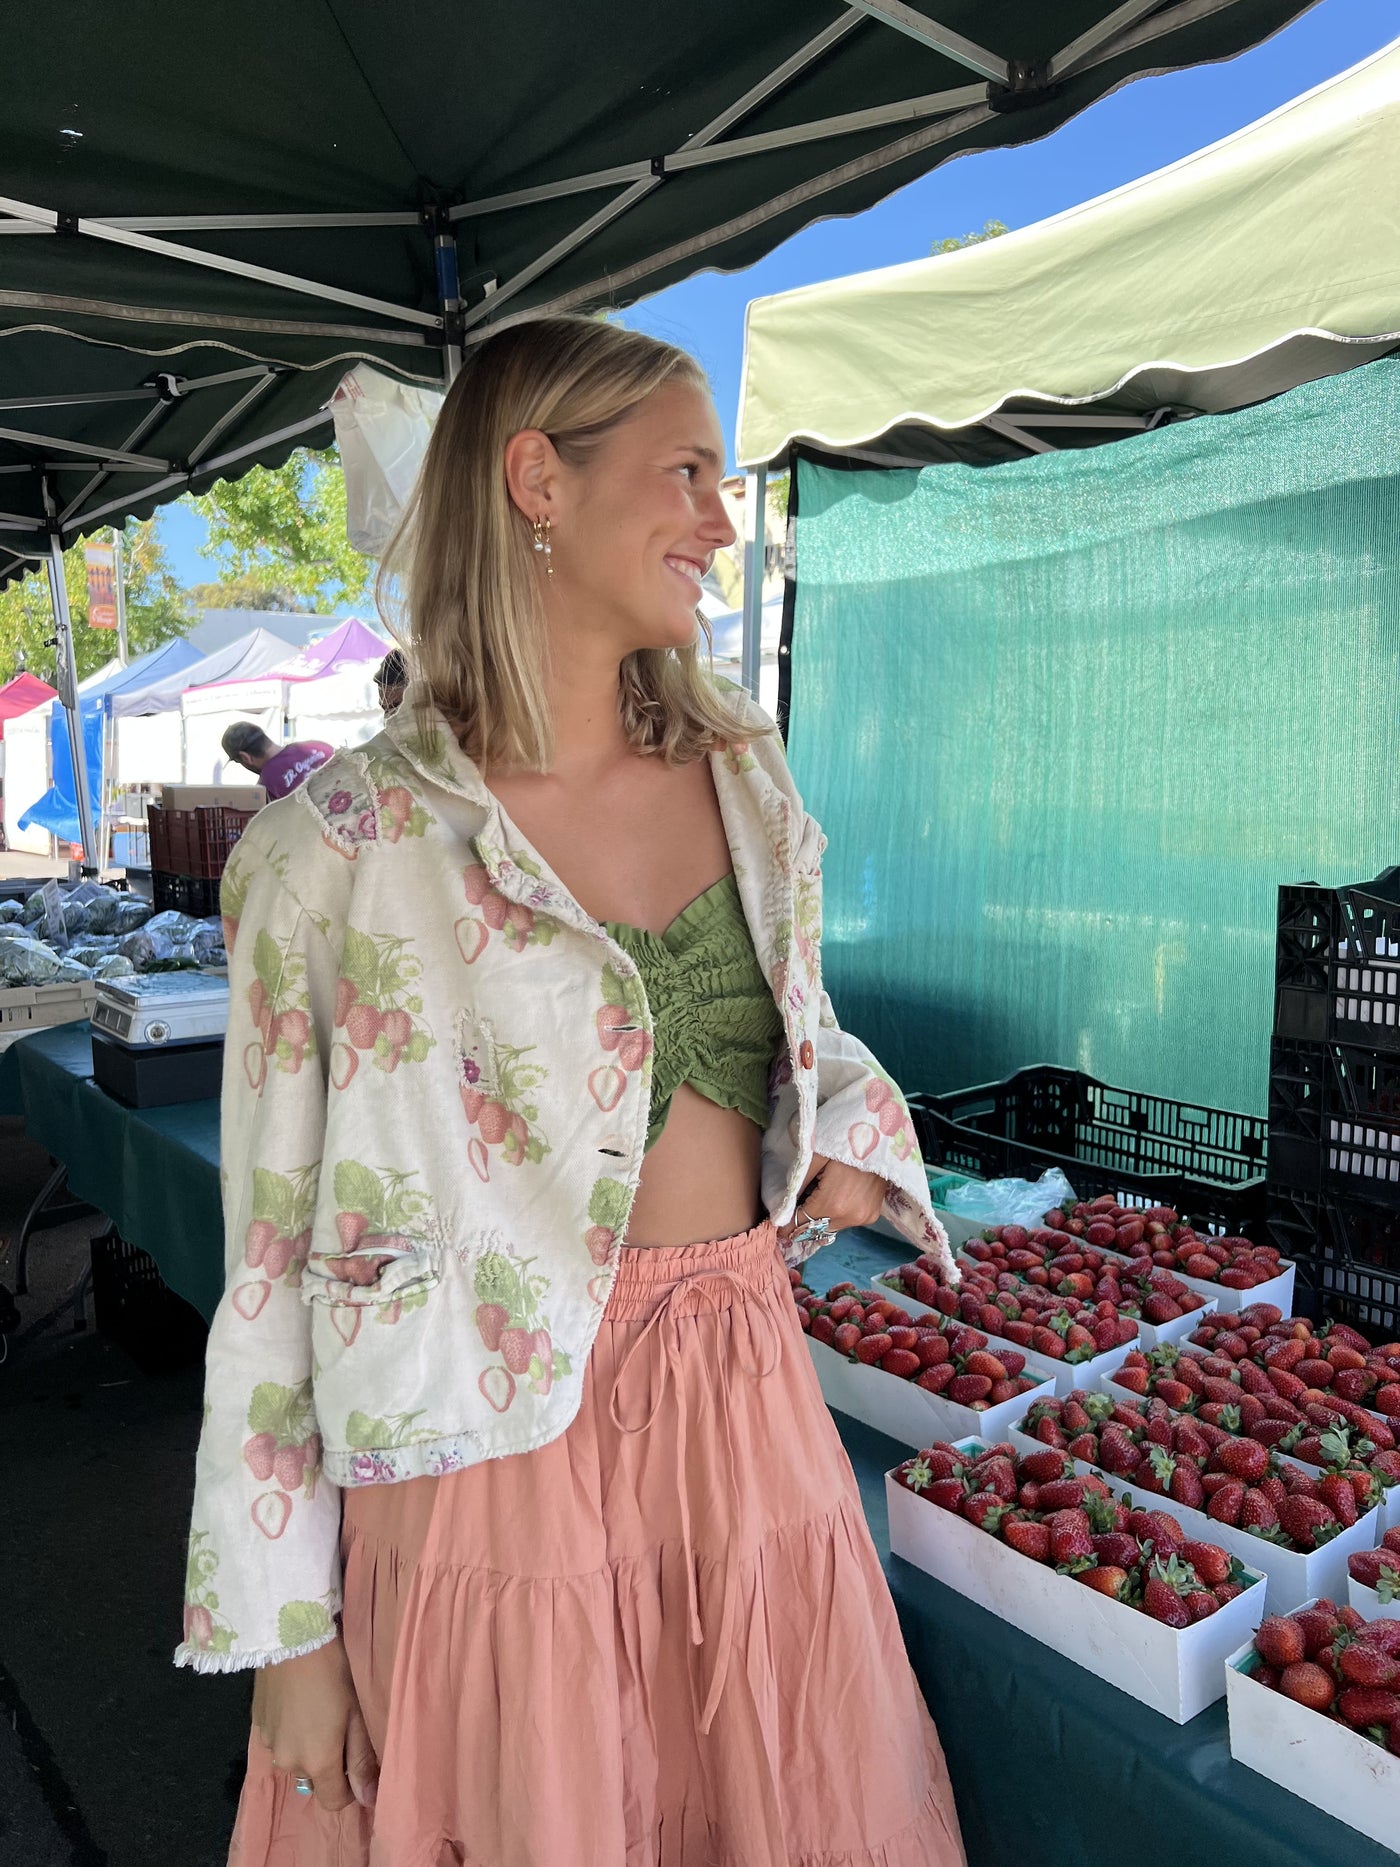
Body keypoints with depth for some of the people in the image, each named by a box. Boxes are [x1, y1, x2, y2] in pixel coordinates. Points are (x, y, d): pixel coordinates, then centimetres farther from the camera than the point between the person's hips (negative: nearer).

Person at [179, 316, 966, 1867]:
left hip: (748, 1415, 5)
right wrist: (285, 1628, -4)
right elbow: (273, 1264, -8)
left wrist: (854, 1133, -4)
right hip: (493, 1454, -4)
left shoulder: (748, 787, 3)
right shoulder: (339, 849, -12)